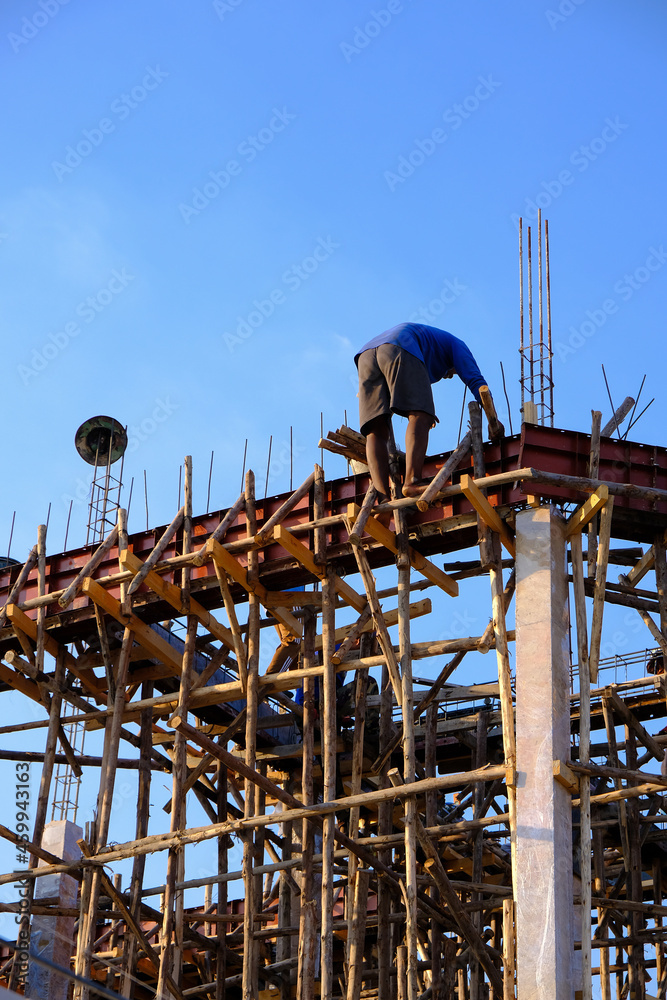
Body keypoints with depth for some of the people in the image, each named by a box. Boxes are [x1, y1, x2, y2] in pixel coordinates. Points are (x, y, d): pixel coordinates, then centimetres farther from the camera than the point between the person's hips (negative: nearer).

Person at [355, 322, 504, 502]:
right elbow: (475, 380, 16)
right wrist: (494, 422, 14)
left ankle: (382, 499, -23)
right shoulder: (455, 344, 31)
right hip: (399, 352, -6)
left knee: (376, 432, -5)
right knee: (420, 416, -14)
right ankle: (412, 481, -36)